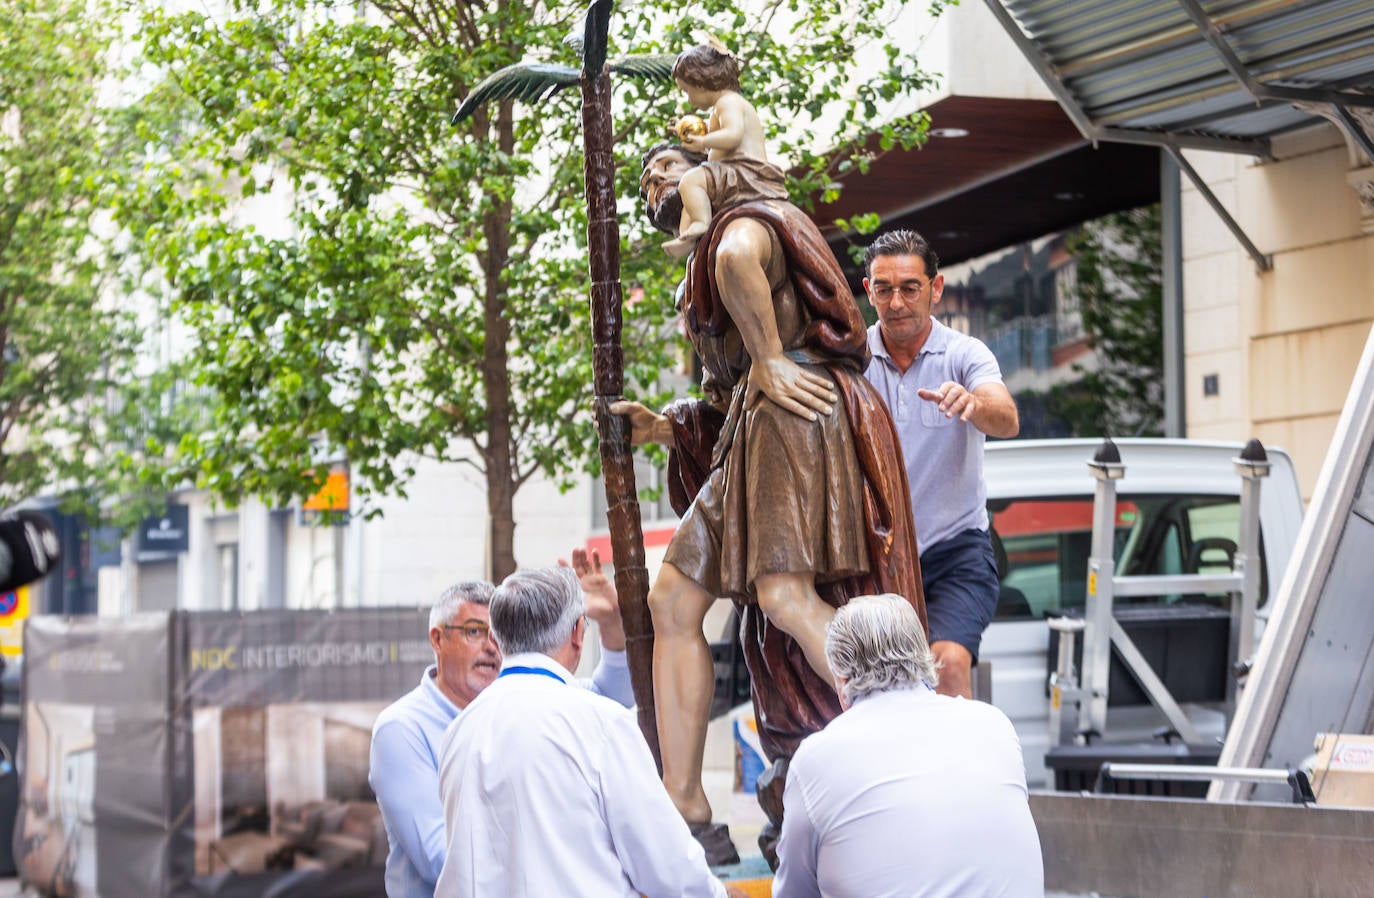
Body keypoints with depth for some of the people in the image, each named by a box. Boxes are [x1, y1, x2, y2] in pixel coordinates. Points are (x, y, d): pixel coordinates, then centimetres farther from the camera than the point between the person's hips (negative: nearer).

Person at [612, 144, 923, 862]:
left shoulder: (749, 220, 3)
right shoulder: (700, 278, 32)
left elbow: (738, 259, -25)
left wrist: (769, 360, -22)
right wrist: (662, 427, 16)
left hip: (793, 413, -10)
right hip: (747, 435, 10)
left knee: (785, 599, -26)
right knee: (673, 602, 2)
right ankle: (687, 813, 0)